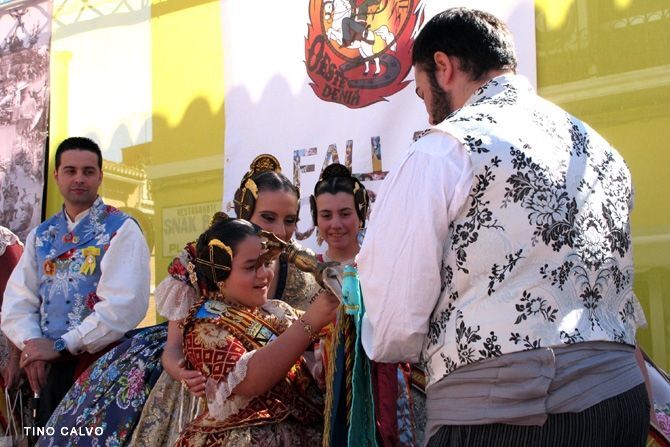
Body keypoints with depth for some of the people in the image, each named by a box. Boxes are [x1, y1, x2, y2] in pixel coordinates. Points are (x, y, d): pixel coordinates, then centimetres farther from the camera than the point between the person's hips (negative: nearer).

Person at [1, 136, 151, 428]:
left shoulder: (121, 230, -7)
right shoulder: (41, 235, 12)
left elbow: (124, 305, -18)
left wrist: (60, 346, -17)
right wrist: (31, 344, -13)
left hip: (102, 365, -5)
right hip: (49, 369, 5)